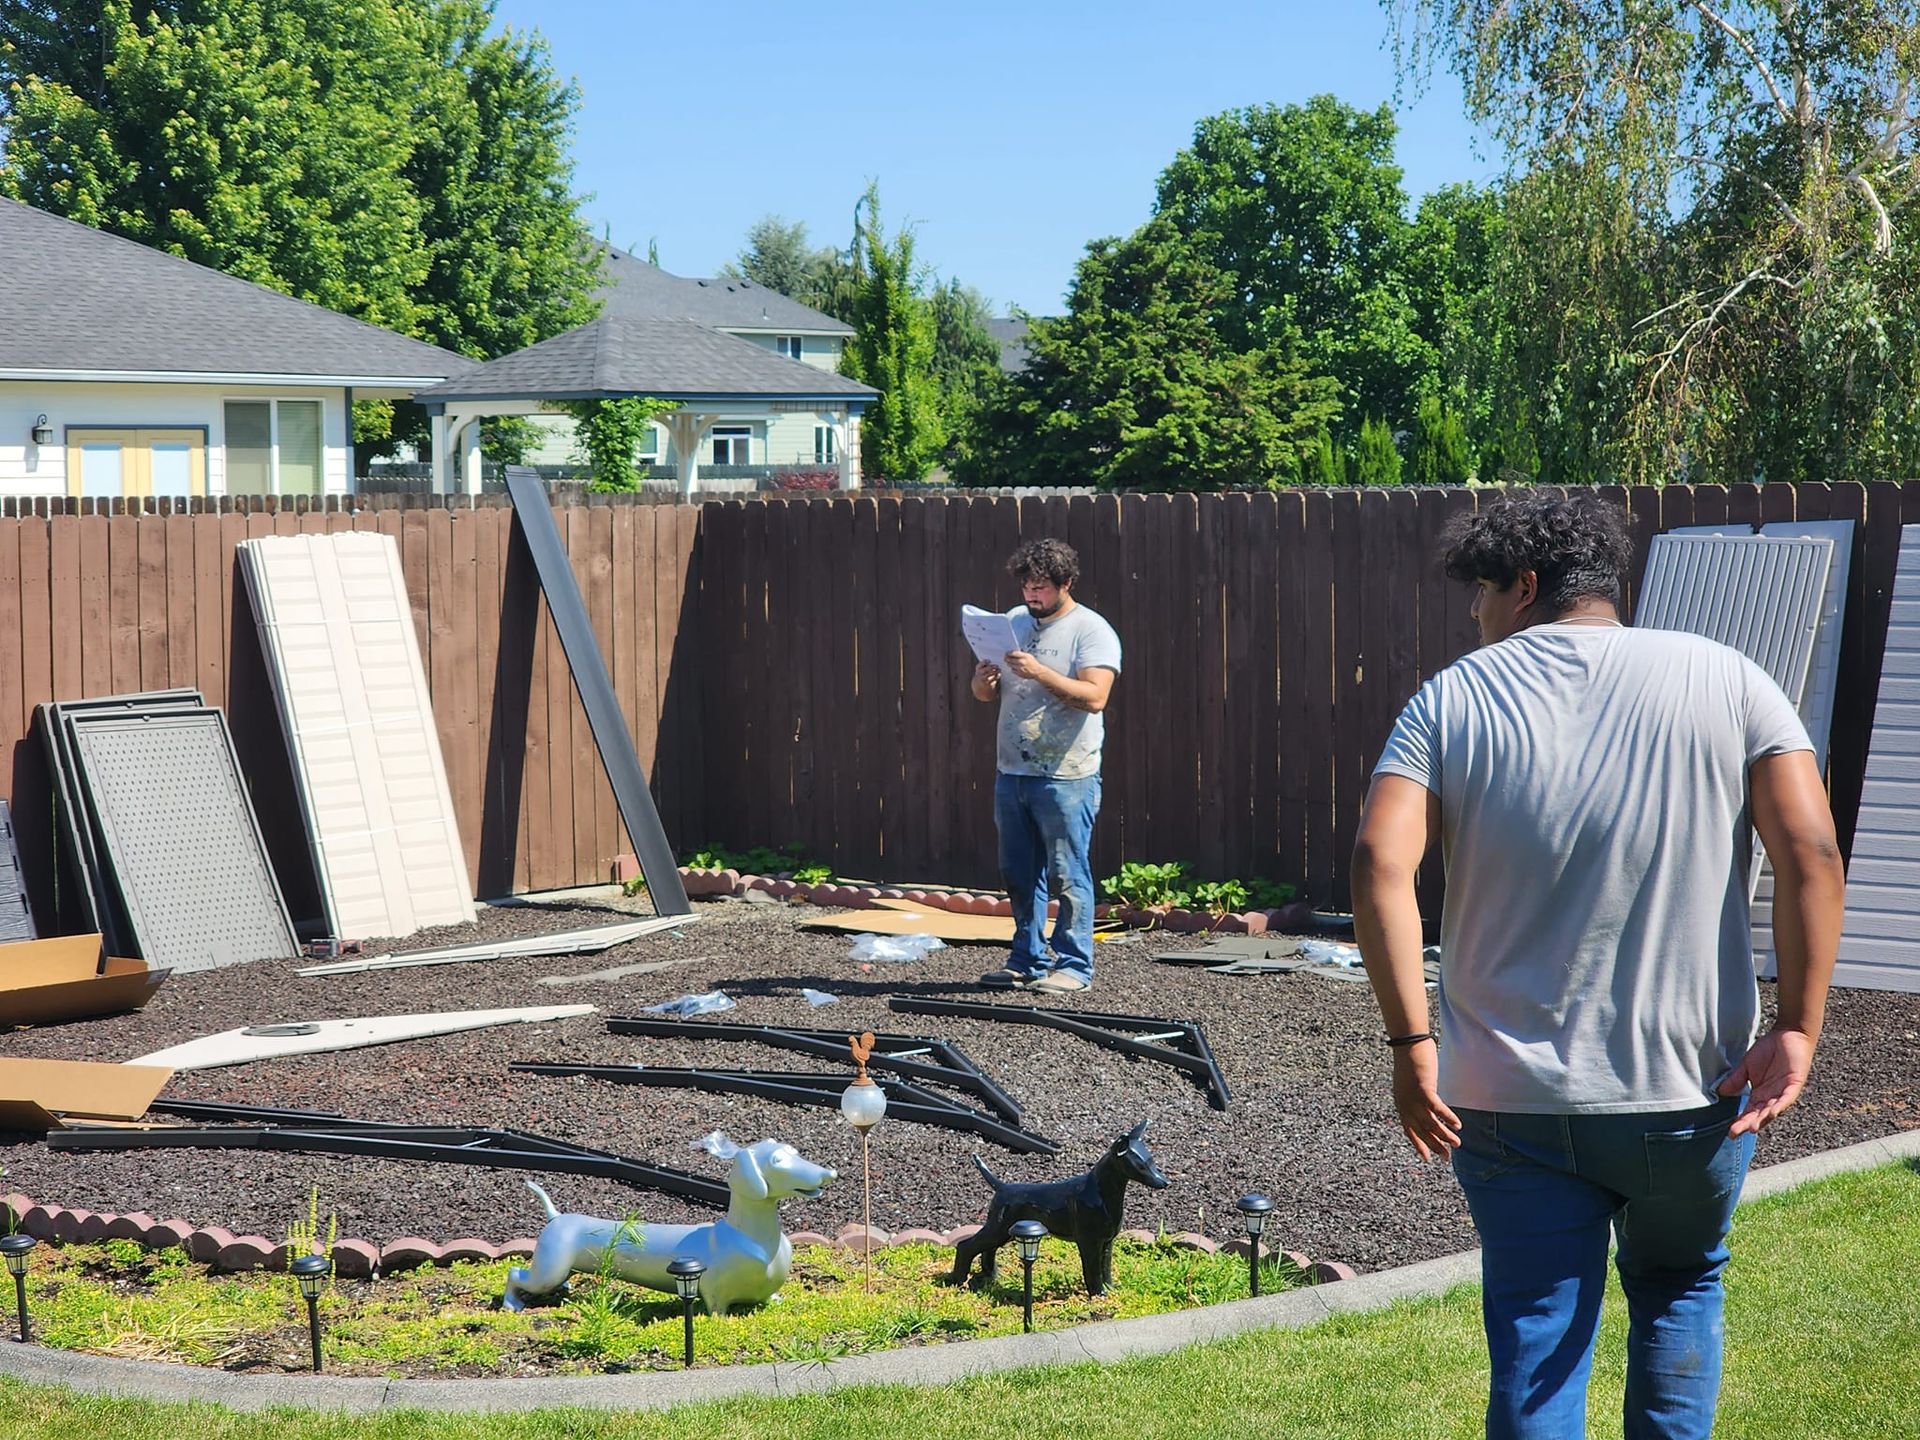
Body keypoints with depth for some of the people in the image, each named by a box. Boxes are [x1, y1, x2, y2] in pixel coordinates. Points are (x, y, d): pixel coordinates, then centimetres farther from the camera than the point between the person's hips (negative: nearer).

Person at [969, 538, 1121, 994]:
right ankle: (1026, 960, 20)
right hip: (1011, 772, 6)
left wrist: (1039, 672, -26)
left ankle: (1073, 965, 3)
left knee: (1067, 876, -3)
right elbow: (986, 694, 18)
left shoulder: (1091, 630, -6)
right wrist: (983, 681, -6)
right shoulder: (1013, 622, 14)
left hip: (1065, 777, -6)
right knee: (1019, 874, 11)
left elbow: (1094, 697, -19)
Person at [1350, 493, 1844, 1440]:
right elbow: (1810, 849, -10)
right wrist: (1798, 1029, -7)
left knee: (1536, 1350, 8)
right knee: (1680, 1291, 26)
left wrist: (1411, 1042, -10)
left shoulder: (1452, 699, 1)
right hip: (1695, 1094, 1)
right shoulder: (1727, 681, 3)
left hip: (1512, 1102, -1)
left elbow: (1380, 863, -13)